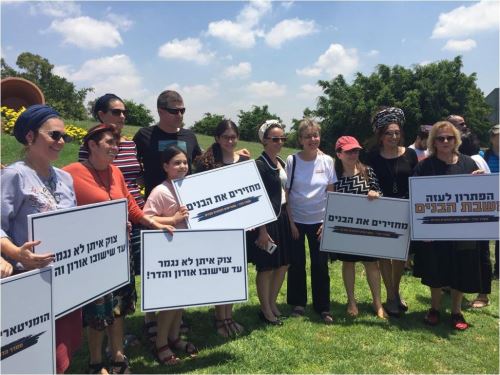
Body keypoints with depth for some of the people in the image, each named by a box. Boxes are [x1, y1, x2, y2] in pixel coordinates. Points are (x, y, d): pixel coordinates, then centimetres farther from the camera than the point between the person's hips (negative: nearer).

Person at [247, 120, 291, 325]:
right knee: (267, 267, 3)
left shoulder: (281, 162, 11)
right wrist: (262, 230, -19)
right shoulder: (259, 165, -14)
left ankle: (272, 303, 33)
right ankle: (265, 310, 21)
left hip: (282, 218, 9)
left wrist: (289, 219, 14)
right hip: (266, 220, -8)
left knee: (283, 264, 15)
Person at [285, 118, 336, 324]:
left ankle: (323, 307, 19)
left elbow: (331, 194, 2)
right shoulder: (292, 160, -7)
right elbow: (285, 194, -4)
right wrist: (290, 222, -7)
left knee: (320, 265, 4)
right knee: (296, 264, 8)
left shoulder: (327, 161, -2)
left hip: (319, 220, 1)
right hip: (296, 220, -1)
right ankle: (297, 303, 26)